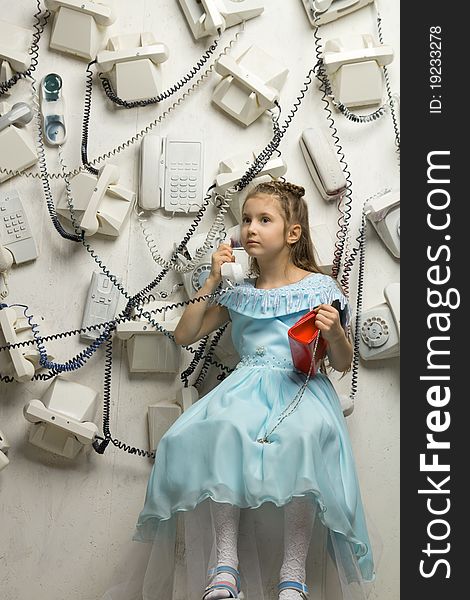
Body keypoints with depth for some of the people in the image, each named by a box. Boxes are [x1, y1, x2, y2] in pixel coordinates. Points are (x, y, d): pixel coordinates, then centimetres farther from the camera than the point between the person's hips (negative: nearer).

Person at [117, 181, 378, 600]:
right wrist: (213, 282, 10)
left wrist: (335, 333, -14)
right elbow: (184, 335, 16)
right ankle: (225, 561, -34)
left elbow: (343, 364, 9)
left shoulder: (320, 288, 8)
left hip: (303, 386, -2)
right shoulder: (238, 293, 18)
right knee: (221, 429, -35)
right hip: (246, 385, 3)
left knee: (302, 435, -39)